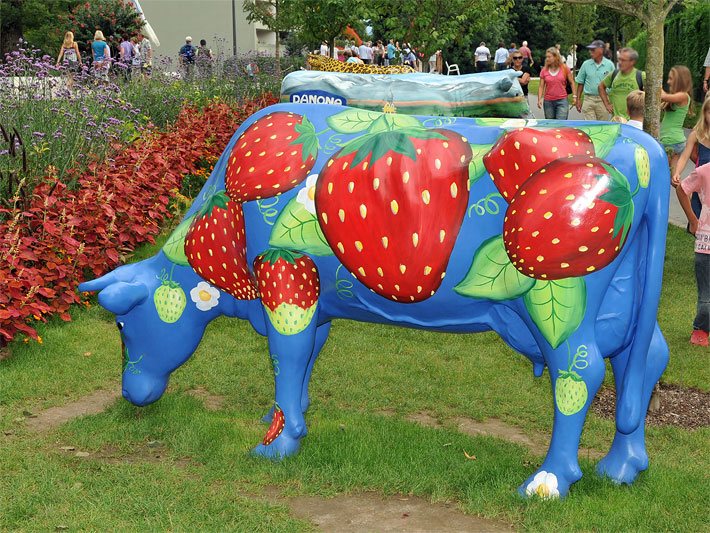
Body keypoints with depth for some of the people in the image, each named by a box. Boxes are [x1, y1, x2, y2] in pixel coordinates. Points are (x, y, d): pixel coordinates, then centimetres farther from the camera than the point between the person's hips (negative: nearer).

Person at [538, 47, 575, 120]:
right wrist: (539, 99, -11)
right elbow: (541, 86, 2)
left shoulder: (564, 68, -1)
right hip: (548, 101, 2)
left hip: (562, 100, -2)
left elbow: (572, 83, 5)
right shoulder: (544, 70, 3)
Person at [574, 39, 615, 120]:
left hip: (603, 100, -1)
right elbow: (580, 83, 10)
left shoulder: (609, 65, 1)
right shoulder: (586, 64, 5)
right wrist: (578, 100, 6)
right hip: (589, 99, 1)